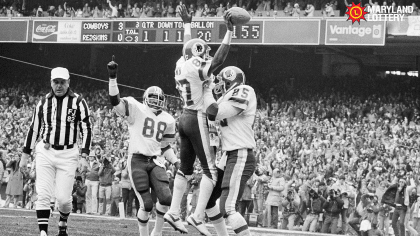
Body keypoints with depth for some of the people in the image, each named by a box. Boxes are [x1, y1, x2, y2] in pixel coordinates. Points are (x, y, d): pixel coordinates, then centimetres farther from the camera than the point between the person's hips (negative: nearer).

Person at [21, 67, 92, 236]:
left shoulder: (78, 102, -3)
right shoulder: (43, 102, 5)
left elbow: (86, 129, -2)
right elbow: (33, 129, 12)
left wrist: (84, 156, -11)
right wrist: (25, 155, 12)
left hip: (67, 155, -2)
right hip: (45, 153, 2)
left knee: (64, 198, 0)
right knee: (43, 195, -8)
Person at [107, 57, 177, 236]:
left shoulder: (168, 120, 13)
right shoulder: (136, 109, -4)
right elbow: (115, 101, -19)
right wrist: (112, 77, -29)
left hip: (154, 162, 5)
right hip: (137, 161, -5)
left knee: (166, 198, -13)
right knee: (147, 204, -9)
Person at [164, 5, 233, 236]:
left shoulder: (182, 64, 8)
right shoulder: (197, 68, -15)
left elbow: (189, 47, 27)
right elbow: (219, 59, -26)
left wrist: (187, 24, 41)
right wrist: (229, 31, -28)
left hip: (185, 117, 9)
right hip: (198, 119, -9)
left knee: (185, 167, 14)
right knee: (210, 170, -6)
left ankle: (173, 212, 14)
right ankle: (197, 216, -12)